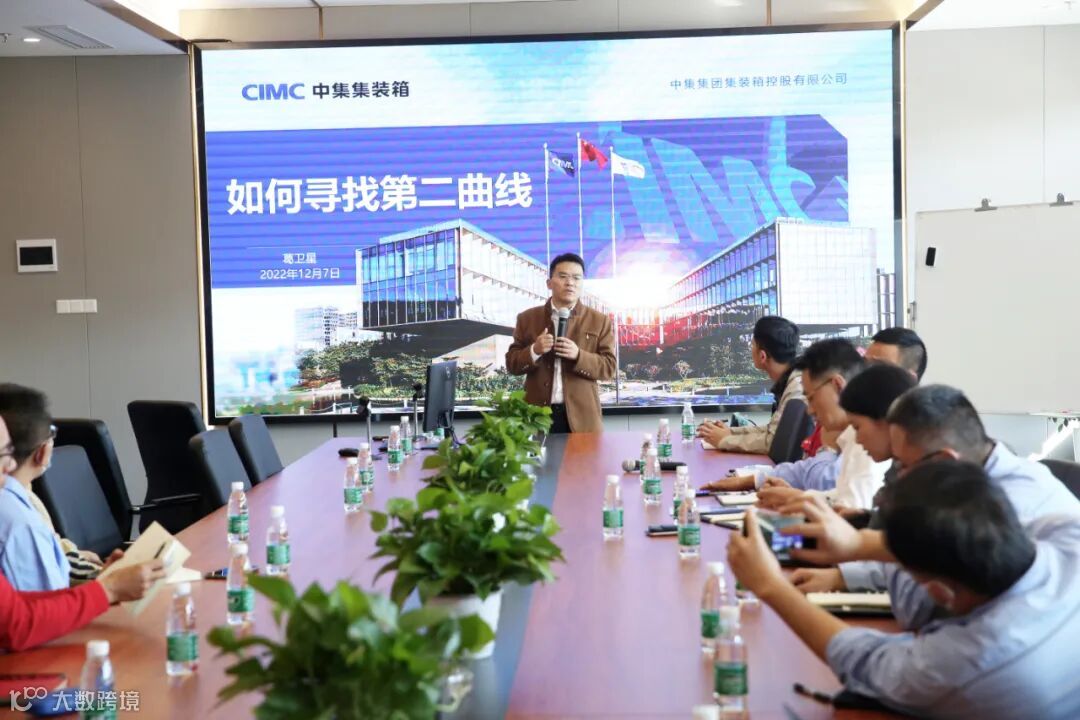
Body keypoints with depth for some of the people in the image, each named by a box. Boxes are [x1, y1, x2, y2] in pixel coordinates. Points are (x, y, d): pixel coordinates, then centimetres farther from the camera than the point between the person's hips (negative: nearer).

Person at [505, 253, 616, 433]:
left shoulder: (599, 321, 5)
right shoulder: (527, 318, 8)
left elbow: (609, 367, 0)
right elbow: (512, 364, 7)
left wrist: (578, 355, -16)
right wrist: (534, 351, -12)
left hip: (581, 417, -1)